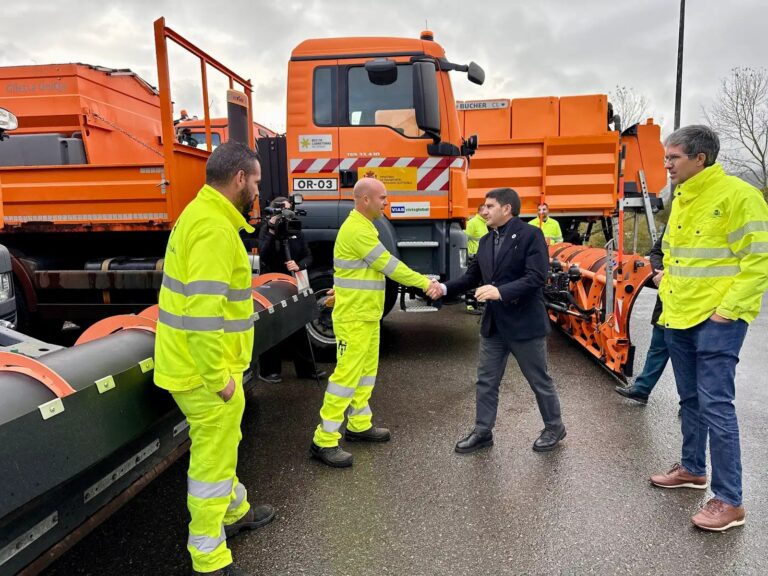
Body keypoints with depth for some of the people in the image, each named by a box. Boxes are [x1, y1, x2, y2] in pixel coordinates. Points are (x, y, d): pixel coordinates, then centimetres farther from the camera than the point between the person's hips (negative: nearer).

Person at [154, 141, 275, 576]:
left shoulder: (201, 214, 12)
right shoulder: (214, 227, -21)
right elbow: (203, 310, -28)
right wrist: (219, 376, -21)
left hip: (189, 362, 10)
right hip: (206, 371, -10)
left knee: (221, 445, 26)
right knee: (213, 458, 5)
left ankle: (236, 512, 47)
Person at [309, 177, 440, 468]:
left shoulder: (363, 226, 15)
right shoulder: (356, 229, -19)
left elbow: (382, 265, 15)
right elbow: (388, 265, -19)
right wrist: (424, 282, -12)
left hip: (367, 315, 10)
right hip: (354, 318, -10)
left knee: (366, 371, 16)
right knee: (346, 374, -7)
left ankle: (359, 425, 29)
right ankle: (324, 441, 0)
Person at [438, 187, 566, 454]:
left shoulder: (531, 235, -13)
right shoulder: (486, 241, 9)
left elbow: (536, 277, -22)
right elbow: (473, 276, 11)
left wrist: (500, 291, -31)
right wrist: (445, 288, -3)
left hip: (525, 323, -6)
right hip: (493, 324, 7)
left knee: (539, 381, 11)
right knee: (486, 380, 12)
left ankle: (554, 427, 31)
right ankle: (482, 431, 25)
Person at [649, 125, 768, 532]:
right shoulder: (680, 199, 12)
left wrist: (728, 309, -19)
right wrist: (667, 296, 13)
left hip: (716, 321, -8)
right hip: (678, 317, 8)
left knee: (715, 406, -5)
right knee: (690, 400, 18)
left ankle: (729, 501, 6)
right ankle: (692, 468, 34)